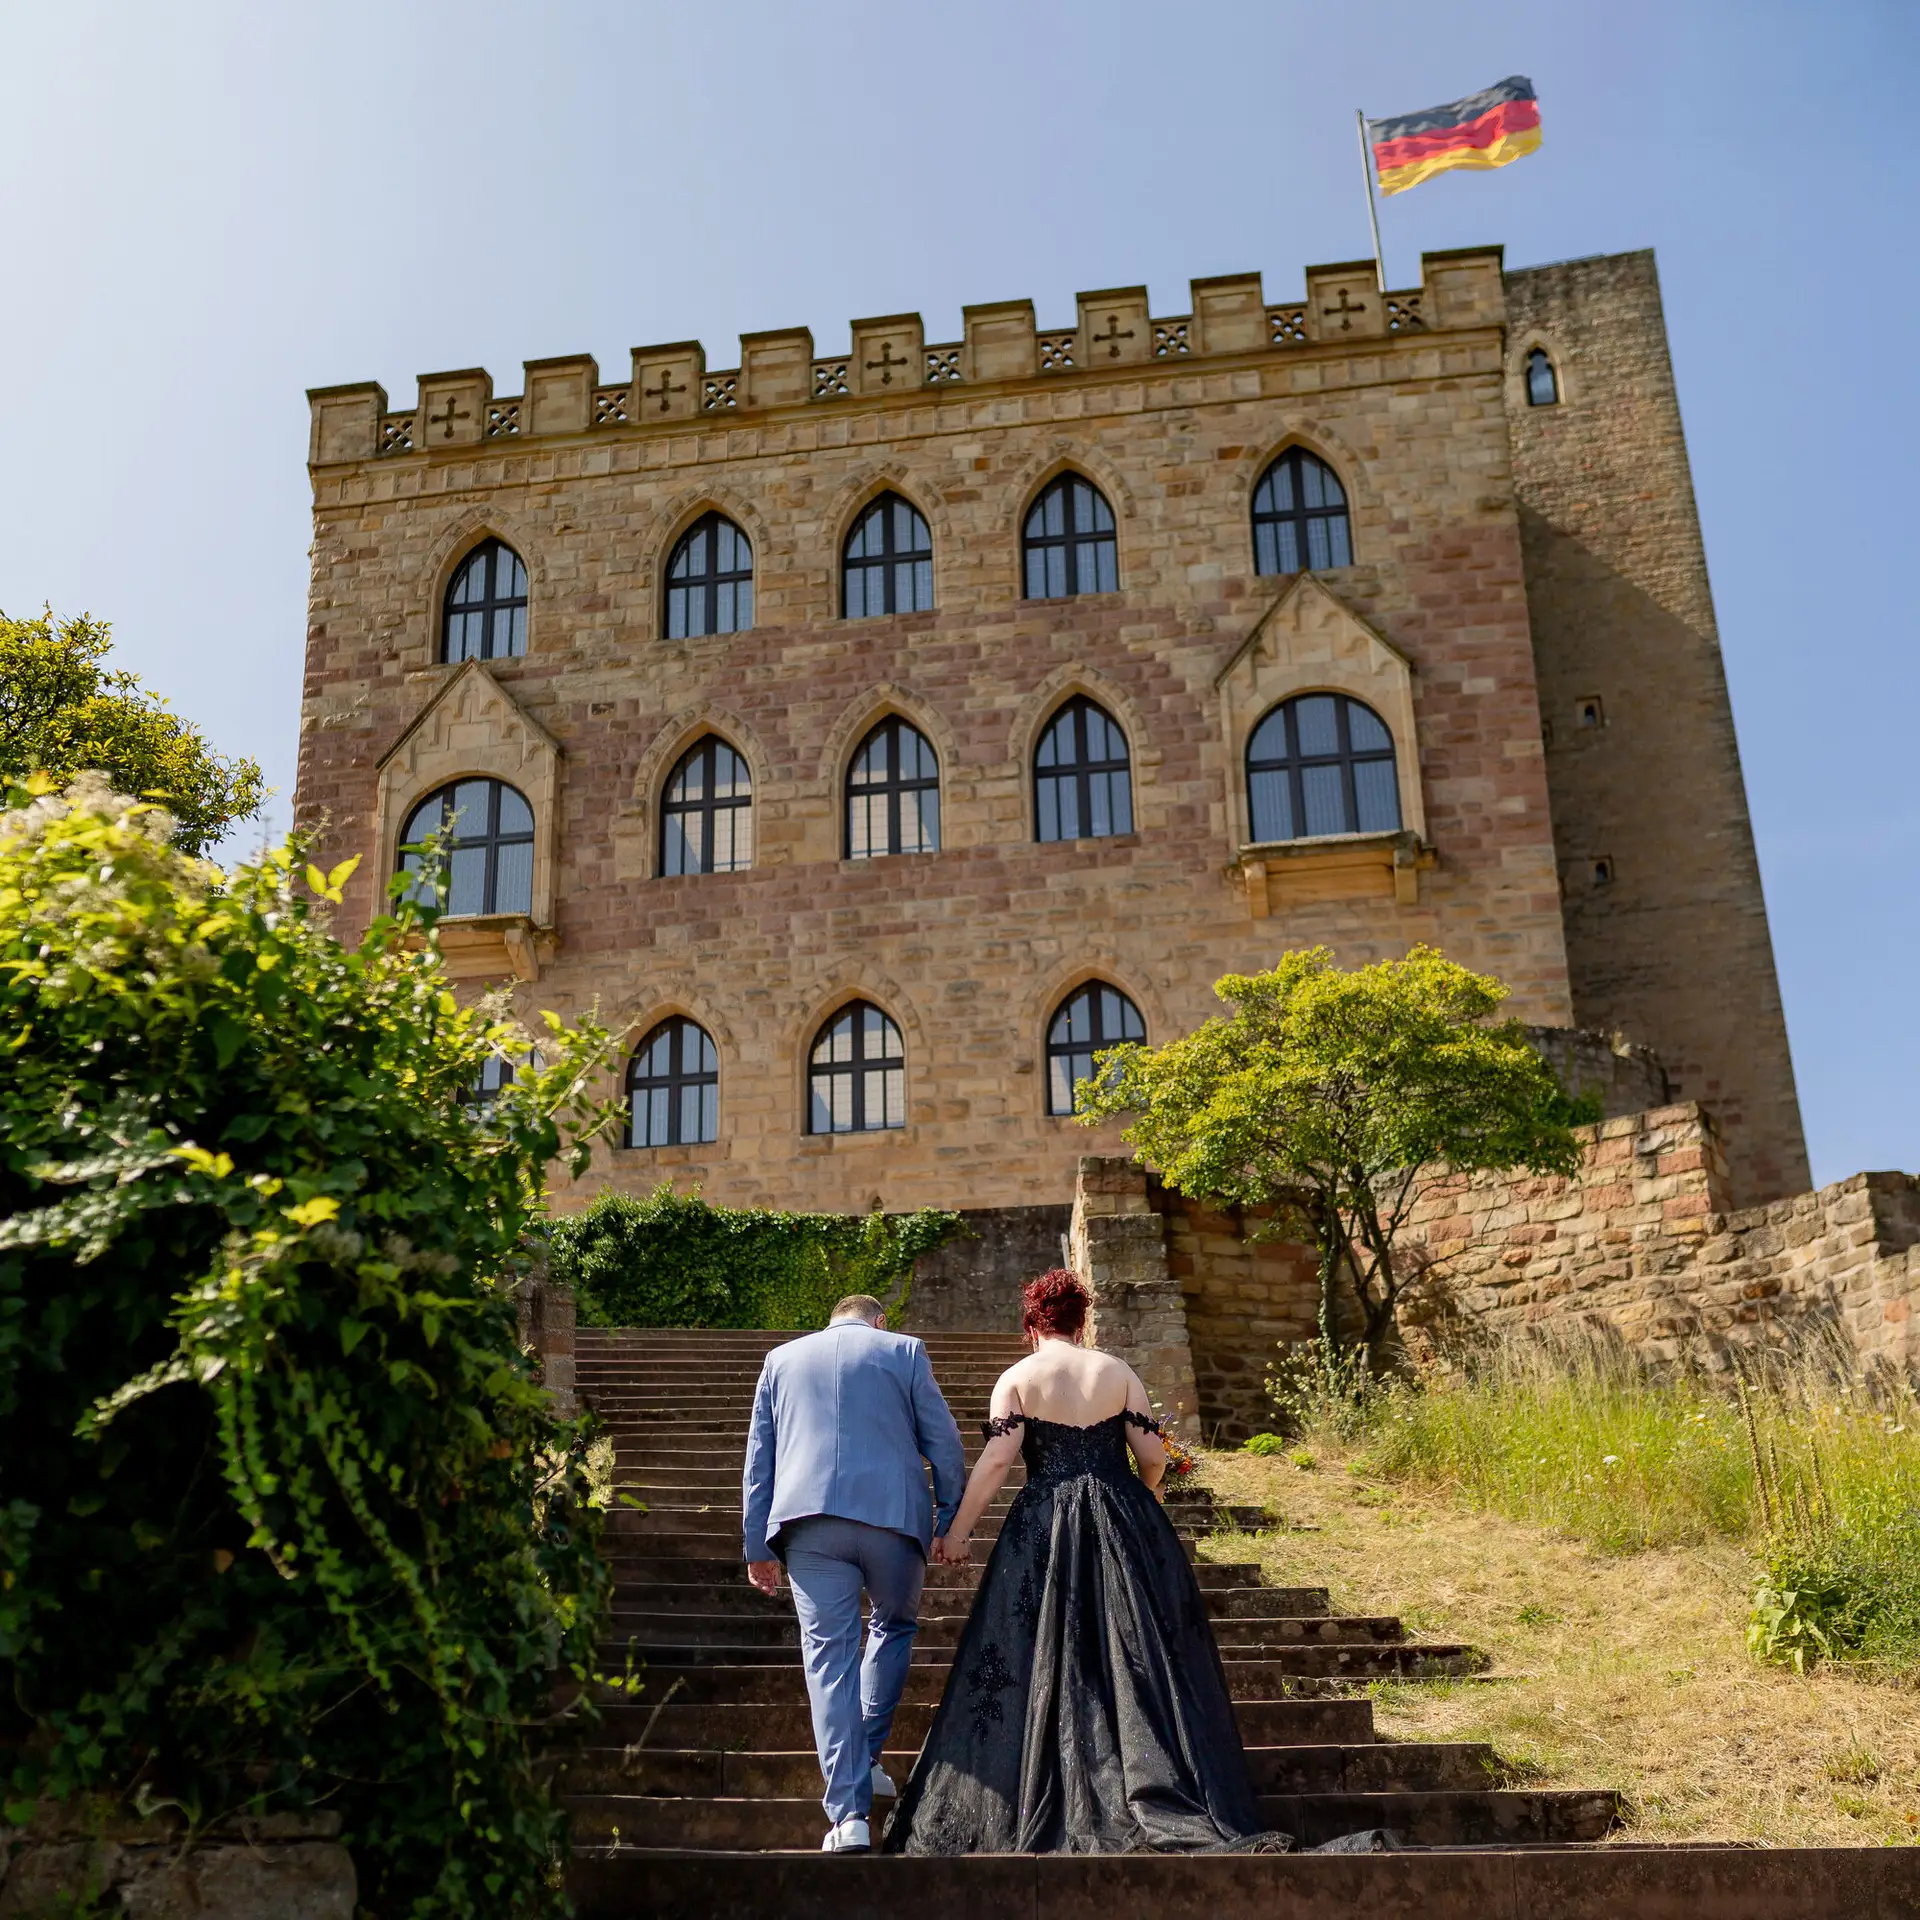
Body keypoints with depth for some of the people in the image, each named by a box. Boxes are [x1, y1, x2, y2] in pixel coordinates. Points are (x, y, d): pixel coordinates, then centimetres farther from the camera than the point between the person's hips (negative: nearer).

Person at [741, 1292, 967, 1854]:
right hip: (893, 1514, -1)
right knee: (894, 1627, 23)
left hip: (809, 1521, 1)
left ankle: (849, 1812, -4)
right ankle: (866, 1757, 18)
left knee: (829, 1655, 1)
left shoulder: (781, 1359, 19)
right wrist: (950, 1521, 13)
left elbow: (758, 1459, 17)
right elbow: (944, 1443, 6)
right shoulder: (904, 1351, 11)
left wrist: (758, 1545, 17)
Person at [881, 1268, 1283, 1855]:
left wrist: (958, 1531, -5)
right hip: (1124, 1522, 1)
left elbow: (997, 1458, -9)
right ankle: (1167, 1807, 1)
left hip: (1046, 1529, -1)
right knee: (1139, 1658, 5)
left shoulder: (1017, 1379, 1)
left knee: (1041, 1665, 5)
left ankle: (1038, 1814, 8)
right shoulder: (1118, 1372, 6)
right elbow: (1153, 1455, 3)